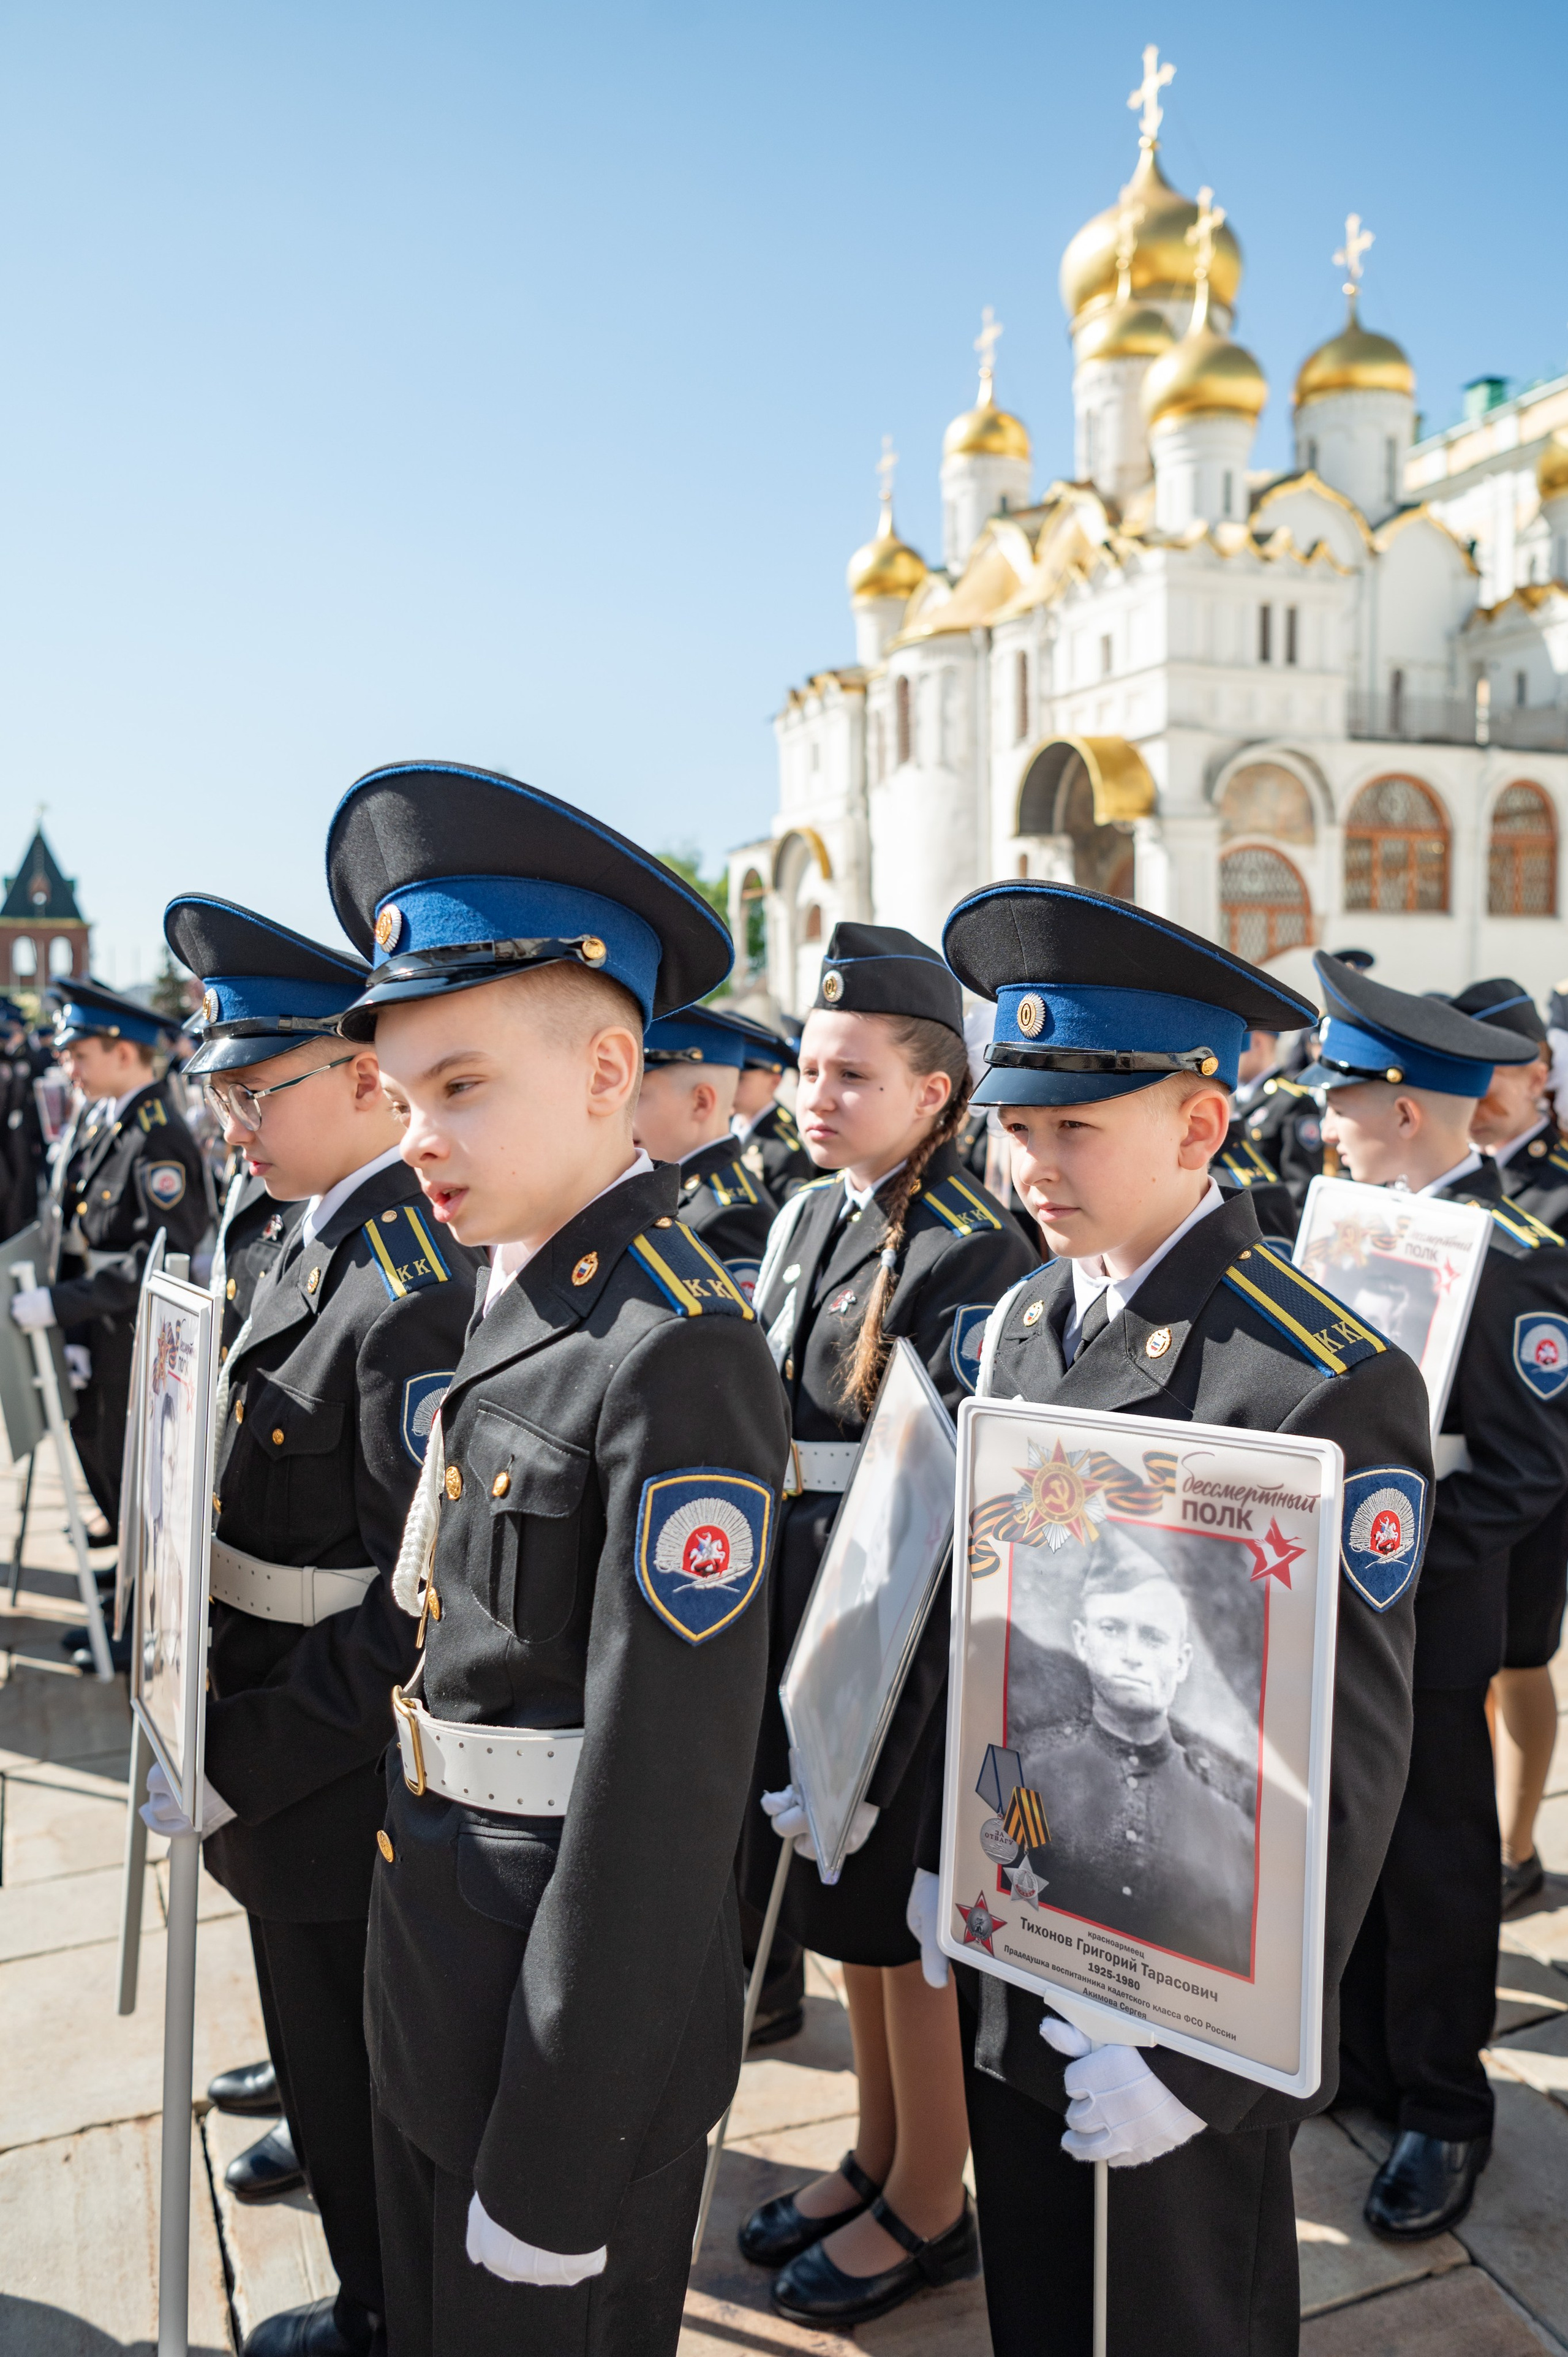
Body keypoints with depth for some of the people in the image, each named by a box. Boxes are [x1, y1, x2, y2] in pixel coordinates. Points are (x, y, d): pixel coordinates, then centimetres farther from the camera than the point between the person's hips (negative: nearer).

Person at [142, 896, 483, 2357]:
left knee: (350, 2050, 15)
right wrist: (227, 1718, 11)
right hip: (276, 1723, 8)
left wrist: (245, 1766, -22)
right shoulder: (324, 1244, 2)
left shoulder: (417, 1295, -29)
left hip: (338, 1780, -8)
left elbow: (421, 1604, -29)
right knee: (323, 2027, 31)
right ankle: (329, 2145, 57)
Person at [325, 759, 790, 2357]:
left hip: (581, 2019, -8)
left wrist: (552, 2179, -17)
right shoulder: (519, 1299, 3)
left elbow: (659, 1795, -24)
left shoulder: (674, 1355, -25)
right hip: (438, 1986, 8)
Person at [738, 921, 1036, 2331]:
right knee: (843, 1906, 22)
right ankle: (878, 2157, 43)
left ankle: (930, 2209, 32)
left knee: (905, 1922, 9)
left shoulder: (970, 1254, -19)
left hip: (909, 1630, -8)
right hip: (803, 1608, 8)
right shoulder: (812, 1217, 6)